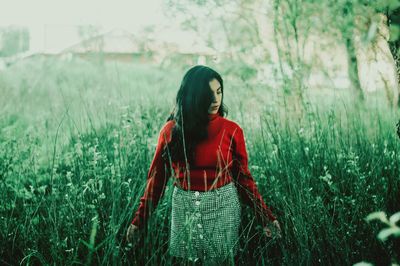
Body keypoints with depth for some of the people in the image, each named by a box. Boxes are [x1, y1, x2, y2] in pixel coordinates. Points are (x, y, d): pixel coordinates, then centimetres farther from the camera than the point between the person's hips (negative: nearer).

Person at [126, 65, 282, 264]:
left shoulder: (231, 130, -6)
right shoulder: (171, 131, -4)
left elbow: (243, 177, 1)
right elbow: (157, 176, 2)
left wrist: (265, 216, -4)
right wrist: (139, 219, 0)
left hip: (223, 207, -1)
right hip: (184, 210, 1)